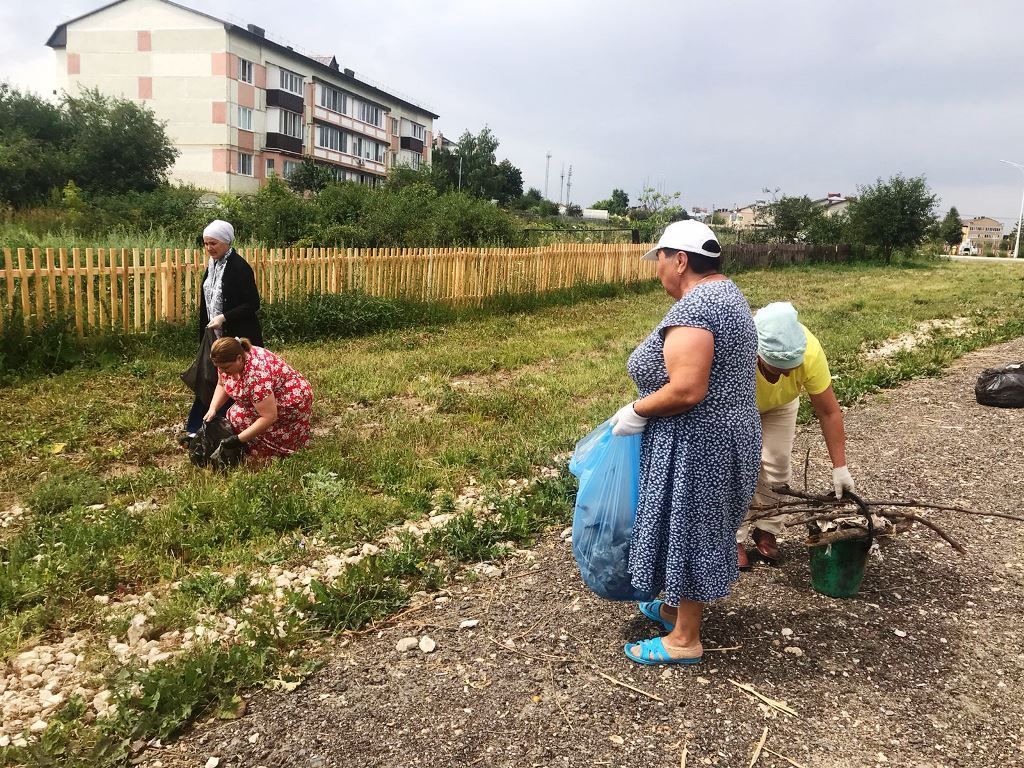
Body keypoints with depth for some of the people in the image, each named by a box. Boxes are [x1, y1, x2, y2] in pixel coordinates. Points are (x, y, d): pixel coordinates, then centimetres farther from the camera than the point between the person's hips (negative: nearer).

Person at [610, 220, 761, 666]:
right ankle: (677, 608, 38)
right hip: (721, 436, 10)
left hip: (697, 445, -10)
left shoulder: (693, 307, -23)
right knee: (692, 531, 21)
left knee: (689, 533, 2)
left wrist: (636, 411, -15)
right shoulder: (726, 294, 10)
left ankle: (684, 640, 17)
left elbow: (686, 390, -30)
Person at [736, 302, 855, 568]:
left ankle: (766, 530, 18)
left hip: (781, 403, 2)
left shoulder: (810, 351, -38)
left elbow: (829, 412, -27)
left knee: (776, 465, -2)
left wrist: (840, 468, -26)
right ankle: (735, 538, 5)